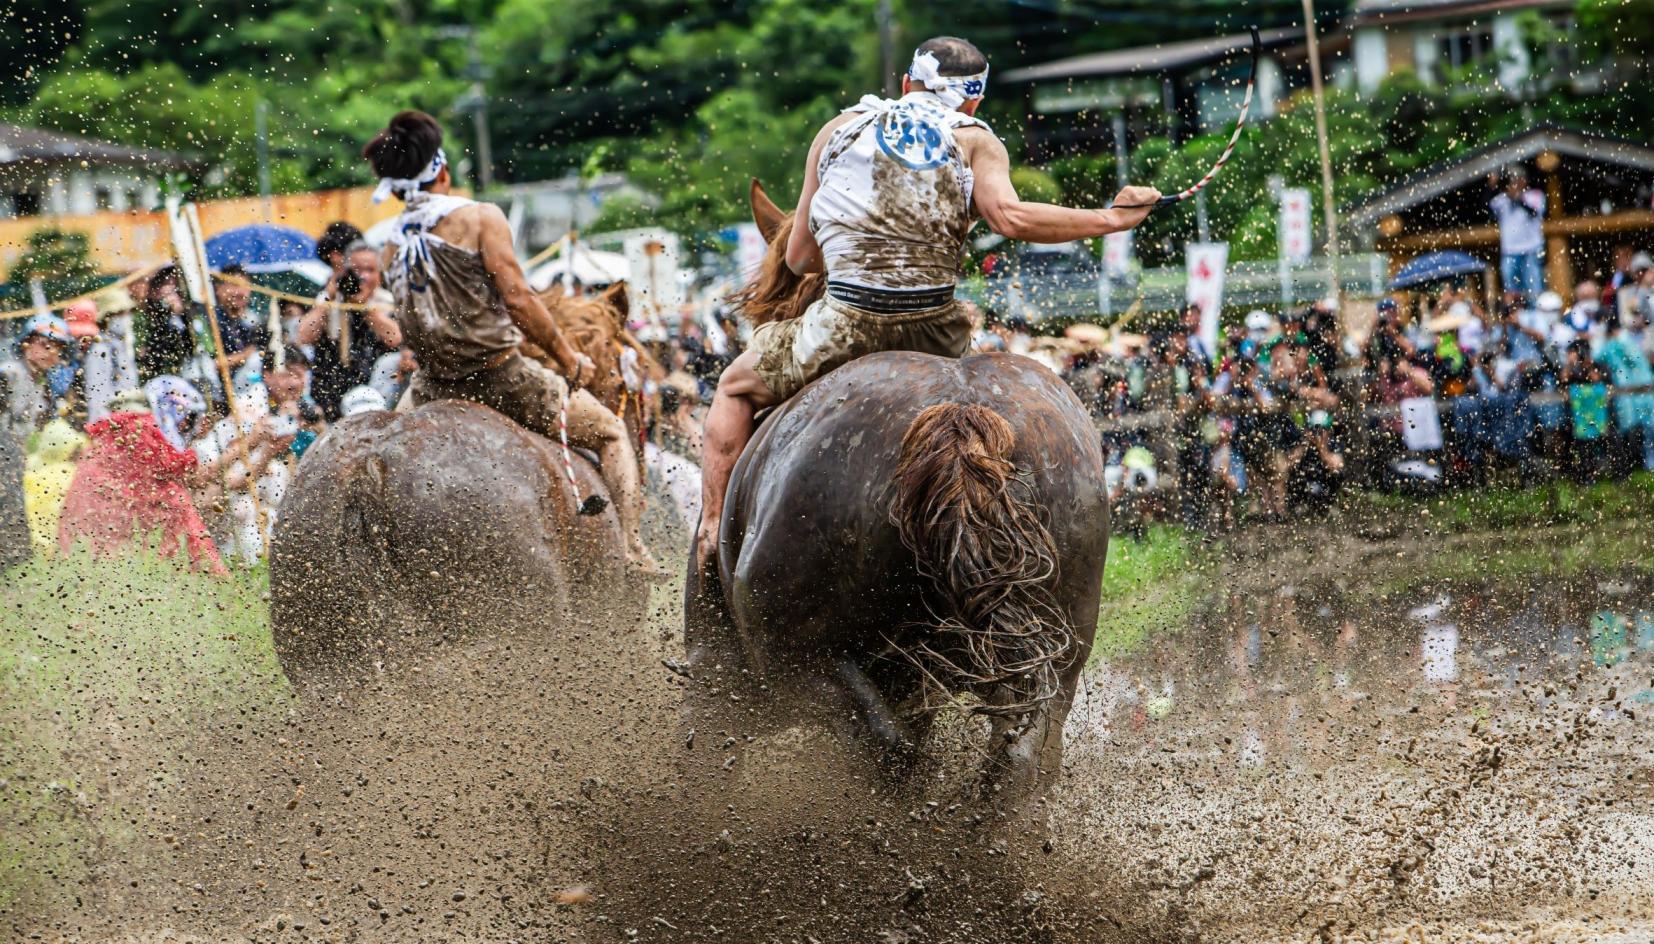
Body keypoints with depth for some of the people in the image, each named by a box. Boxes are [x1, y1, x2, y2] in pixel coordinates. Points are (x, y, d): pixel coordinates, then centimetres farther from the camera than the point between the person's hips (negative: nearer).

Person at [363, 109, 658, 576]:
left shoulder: (393, 247, 5)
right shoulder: (479, 217, -10)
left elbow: (414, 319, 10)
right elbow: (518, 298, -15)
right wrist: (569, 357, -4)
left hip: (438, 389, 5)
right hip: (503, 380, -5)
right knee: (612, 433, 15)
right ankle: (634, 549, 0)